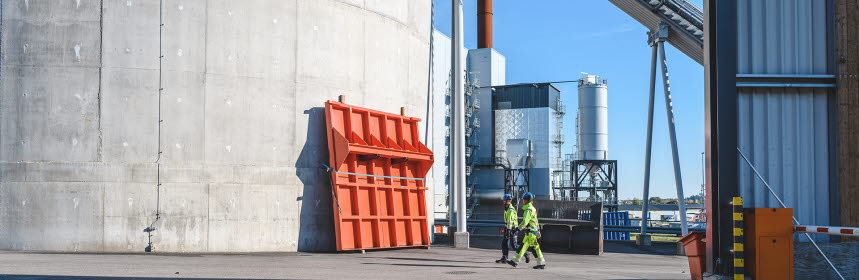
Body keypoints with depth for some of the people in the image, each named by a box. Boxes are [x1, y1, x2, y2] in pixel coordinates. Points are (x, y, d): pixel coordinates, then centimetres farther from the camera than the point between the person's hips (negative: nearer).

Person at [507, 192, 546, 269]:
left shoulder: (528, 209, -15)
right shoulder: (532, 208, 17)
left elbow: (525, 221, -24)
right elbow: (536, 221, 22)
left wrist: (518, 228, -23)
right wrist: (538, 232, 25)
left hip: (531, 231, -10)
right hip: (535, 230, 10)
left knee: (535, 247, -6)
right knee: (523, 246, 9)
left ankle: (541, 263, -1)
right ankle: (515, 261, 11)